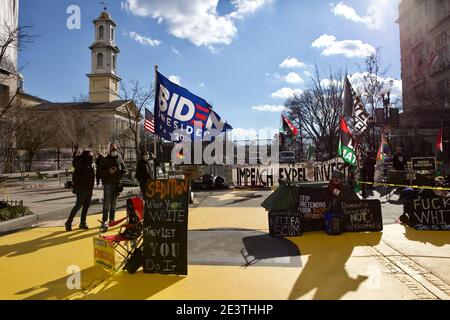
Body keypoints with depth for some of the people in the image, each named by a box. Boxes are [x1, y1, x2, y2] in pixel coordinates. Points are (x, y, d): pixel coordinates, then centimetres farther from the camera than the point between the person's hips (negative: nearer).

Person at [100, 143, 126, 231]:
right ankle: (104, 221, -7)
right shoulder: (105, 160, 0)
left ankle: (112, 219, 25)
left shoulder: (119, 159, 9)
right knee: (107, 203, -9)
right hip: (108, 184, -4)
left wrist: (121, 172, -6)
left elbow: (124, 169, 15)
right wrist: (109, 171, -19)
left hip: (117, 184, 4)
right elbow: (101, 171, -2)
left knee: (113, 203, 14)